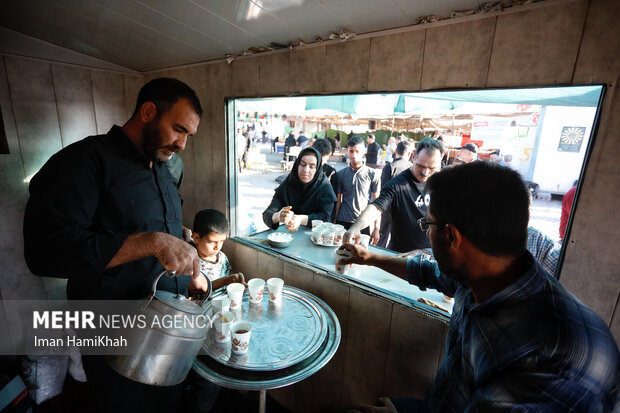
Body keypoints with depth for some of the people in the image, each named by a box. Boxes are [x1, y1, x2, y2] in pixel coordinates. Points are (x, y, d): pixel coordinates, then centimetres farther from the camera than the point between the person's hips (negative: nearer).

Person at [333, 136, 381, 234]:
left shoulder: (373, 175, -1)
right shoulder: (341, 174, 4)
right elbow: (338, 201, 8)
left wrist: (377, 228, -1)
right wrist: (334, 222, 4)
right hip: (343, 222, 1)